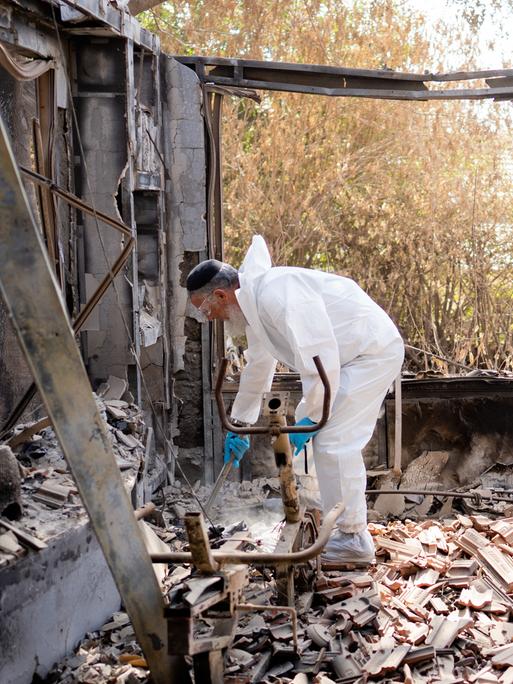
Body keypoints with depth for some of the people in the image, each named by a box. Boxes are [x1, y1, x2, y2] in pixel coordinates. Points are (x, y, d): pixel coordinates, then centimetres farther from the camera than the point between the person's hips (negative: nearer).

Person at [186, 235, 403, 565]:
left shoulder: (276, 294, -25)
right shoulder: (254, 306, 9)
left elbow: (319, 358, -29)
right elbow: (258, 368, 24)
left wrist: (310, 417, -18)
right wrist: (239, 424, 31)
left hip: (374, 351, -10)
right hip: (353, 356, 10)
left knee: (334, 442, -10)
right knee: (332, 440, 13)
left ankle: (353, 539, 0)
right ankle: (348, 527, 22)